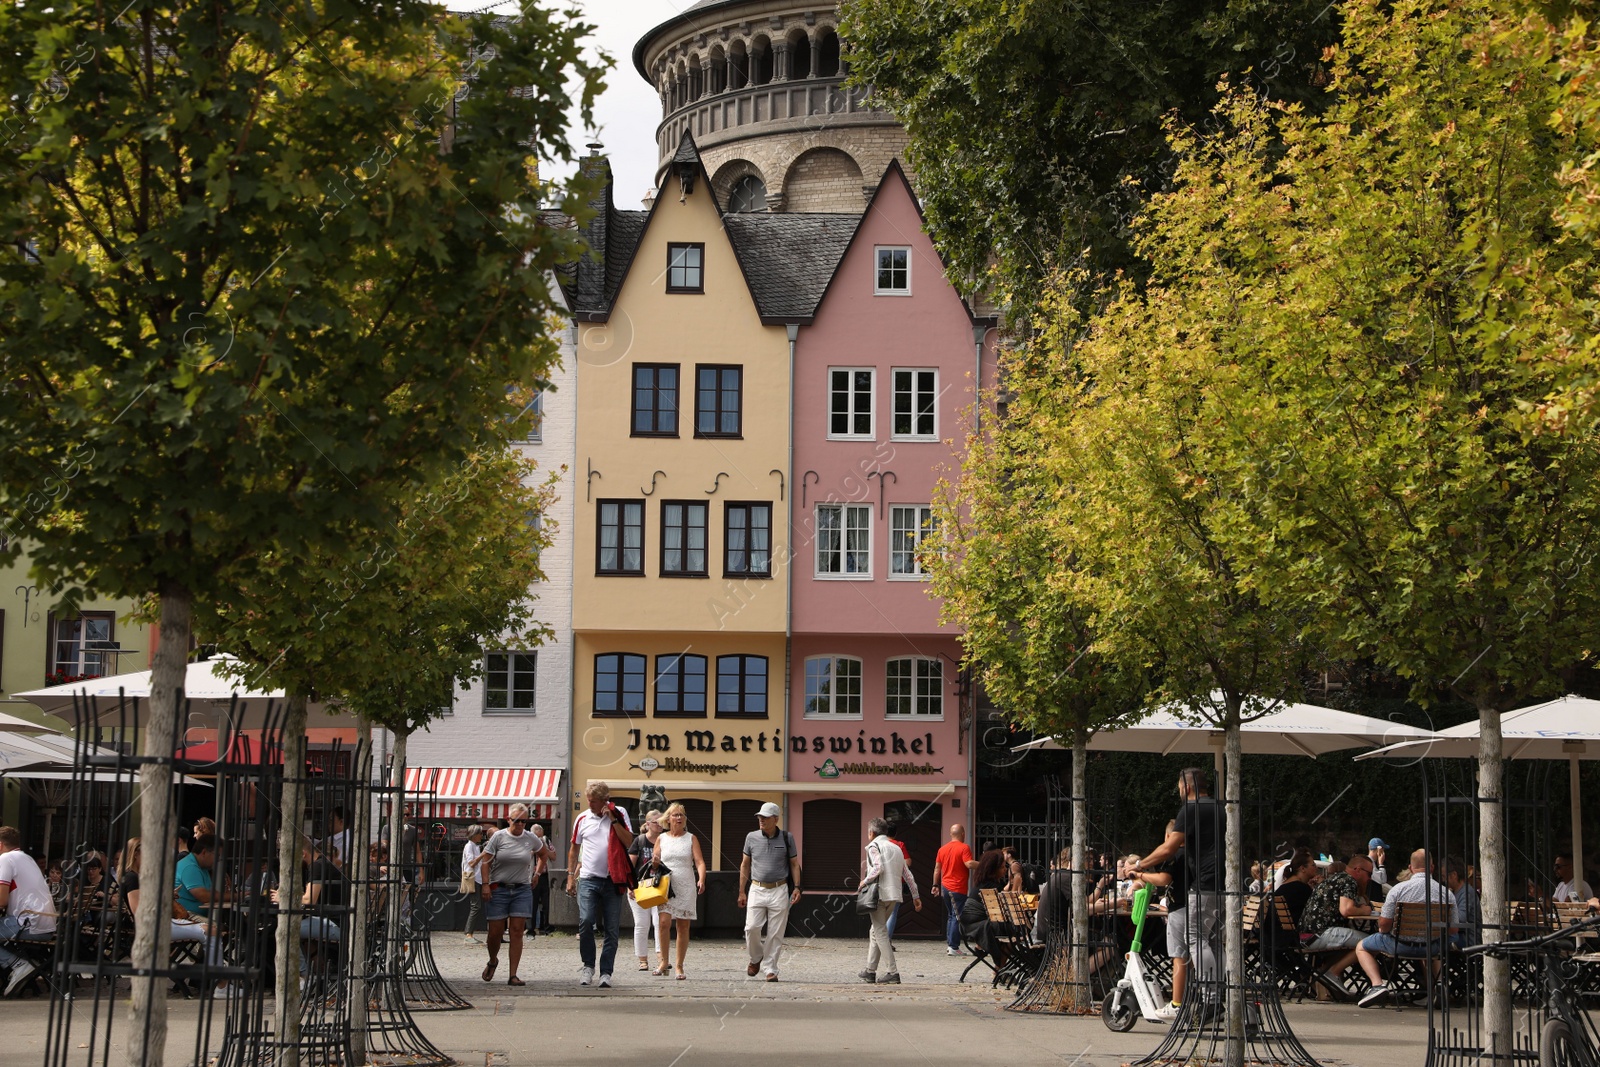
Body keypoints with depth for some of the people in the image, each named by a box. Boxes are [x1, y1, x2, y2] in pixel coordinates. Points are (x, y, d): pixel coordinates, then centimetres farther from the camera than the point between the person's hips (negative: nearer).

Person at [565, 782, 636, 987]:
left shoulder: (619, 815, 3)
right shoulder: (582, 819, 7)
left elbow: (629, 842, -8)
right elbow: (574, 849, 17)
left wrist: (613, 819, -13)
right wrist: (570, 876, 11)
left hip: (613, 880, 0)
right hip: (588, 878, 0)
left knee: (612, 929, 0)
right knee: (586, 921, -15)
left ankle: (606, 972, 7)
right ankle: (588, 966, 2)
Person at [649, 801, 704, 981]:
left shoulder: (691, 839, 8)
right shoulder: (661, 839, 10)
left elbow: (699, 862, -2)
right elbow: (655, 865, 14)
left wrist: (701, 879, -20)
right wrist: (655, 863, -11)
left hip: (686, 888, 0)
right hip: (665, 886, 0)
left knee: (683, 926, 1)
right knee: (664, 922, -17)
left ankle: (679, 966, 8)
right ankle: (663, 961, -6)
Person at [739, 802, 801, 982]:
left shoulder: (786, 838, 3)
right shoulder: (752, 837, 6)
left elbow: (794, 864, 9)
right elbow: (745, 865, 13)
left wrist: (796, 887, -3)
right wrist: (741, 892, 10)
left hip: (779, 890, -1)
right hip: (757, 889, 1)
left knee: (775, 933, -2)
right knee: (751, 927, -9)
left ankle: (770, 969, 7)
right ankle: (756, 958, 17)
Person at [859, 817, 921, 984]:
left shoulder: (873, 846, -2)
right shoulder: (896, 848, 21)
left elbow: (878, 867, -19)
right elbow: (908, 875, 19)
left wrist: (865, 881, -5)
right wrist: (916, 896, 22)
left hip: (879, 894, -7)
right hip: (895, 896, 7)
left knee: (880, 932, -5)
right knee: (876, 931, 18)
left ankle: (892, 973, -12)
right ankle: (870, 971, 19)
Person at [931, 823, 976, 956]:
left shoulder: (943, 848, 10)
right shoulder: (964, 848, -10)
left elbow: (937, 868, 13)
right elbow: (969, 864, -23)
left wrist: (936, 885, 19)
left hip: (945, 887, 7)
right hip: (958, 889, -7)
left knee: (951, 916, 18)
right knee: (957, 917, -4)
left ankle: (949, 944, 16)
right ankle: (953, 947, -8)